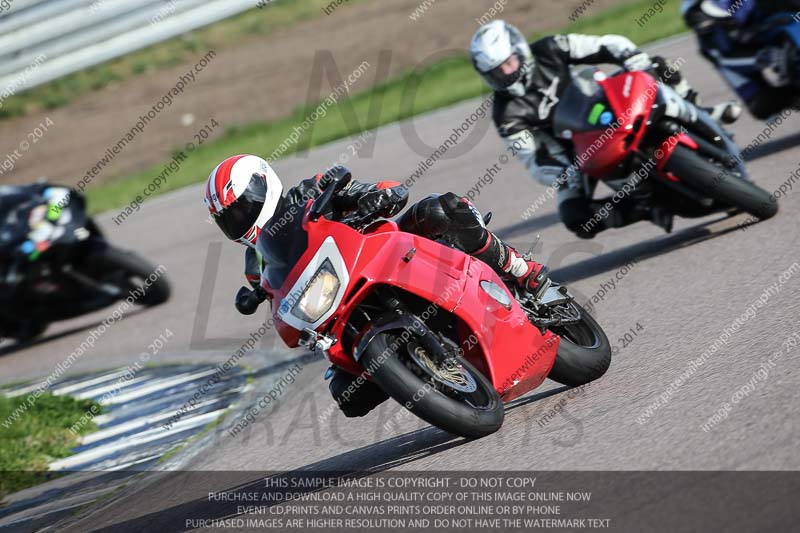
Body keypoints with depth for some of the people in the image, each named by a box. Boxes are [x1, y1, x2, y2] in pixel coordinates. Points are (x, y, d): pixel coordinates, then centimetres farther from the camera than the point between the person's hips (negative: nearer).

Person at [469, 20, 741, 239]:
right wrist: (566, 176, -38)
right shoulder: (507, 114, -17)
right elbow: (533, 161, -19)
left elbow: (608, 46, -11)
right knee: (574, 218, -28)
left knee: (658, 67, -15)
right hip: (572, 157, -2)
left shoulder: (550, 51, -12)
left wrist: (637, 61, -30)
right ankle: (646, 209, -17)